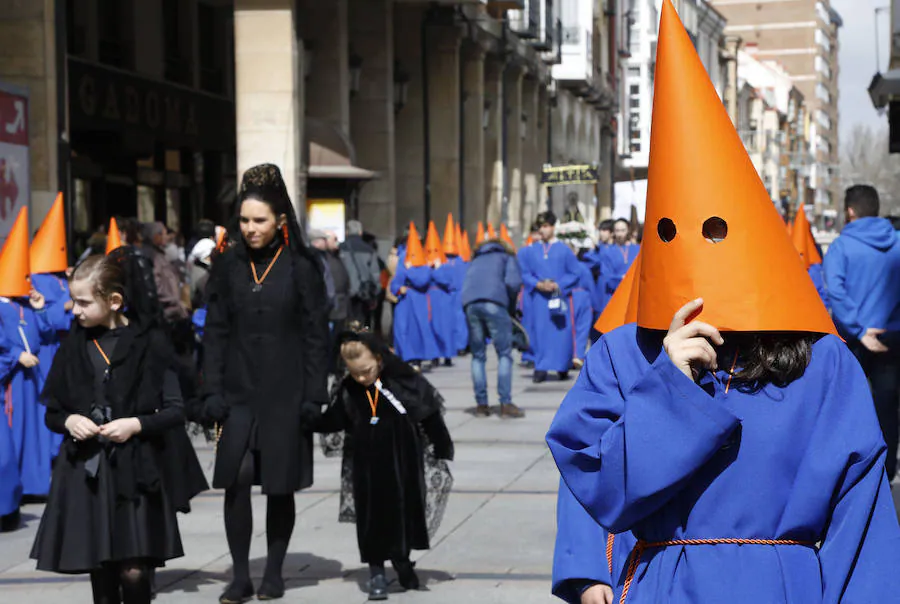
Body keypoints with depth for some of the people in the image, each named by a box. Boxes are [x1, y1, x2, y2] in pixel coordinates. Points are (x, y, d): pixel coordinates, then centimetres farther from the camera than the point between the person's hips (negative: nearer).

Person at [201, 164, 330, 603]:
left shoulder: (301, 267, -2)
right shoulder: (227, 266, 5)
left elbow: (316, 335, -1)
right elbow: (215, 332, 6)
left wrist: (314, 396, -6)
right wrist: (213, 392, -1)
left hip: (285, 393, -1)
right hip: (239, 392, 2)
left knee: (280, 485, 5)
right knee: (236, 480, -8)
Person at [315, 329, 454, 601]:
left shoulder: (405, 382, -12)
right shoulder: (348, 391, -4)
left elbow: (431, 418, -5)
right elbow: (333, 422, 8)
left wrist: (441, 454, -1)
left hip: (402, 464, -1)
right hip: (367, 468, 2)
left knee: (404, 509, 9)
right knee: (371, 515, 2)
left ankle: (402, 561, 30)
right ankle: (376, 572, 10)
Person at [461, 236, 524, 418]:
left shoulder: (475, 260, 35)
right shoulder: (507, 257, 23)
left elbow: (467, 284, 22)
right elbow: (513, 282, 4)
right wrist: (510, 306, 18)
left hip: (469, 303, 4)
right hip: (494, 303, -4)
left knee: (478, 356, 12)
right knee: (505, 354, 1)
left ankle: (481, 404, 8)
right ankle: (505, 403, -7)